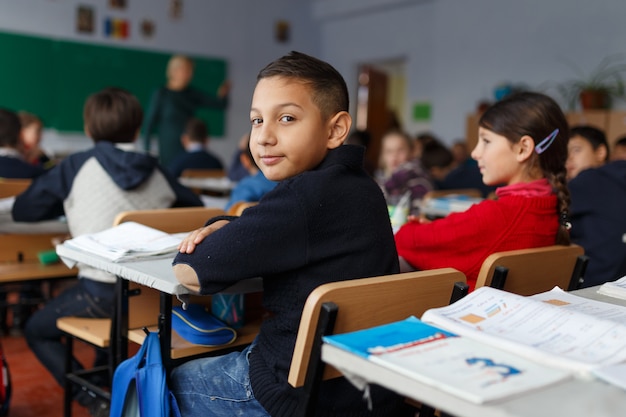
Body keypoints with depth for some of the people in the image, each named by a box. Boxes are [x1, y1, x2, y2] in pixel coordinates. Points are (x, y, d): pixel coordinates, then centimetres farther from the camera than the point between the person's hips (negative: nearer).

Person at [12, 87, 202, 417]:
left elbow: (22, 211, 6)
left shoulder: (75, 167, -2)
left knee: (36, 331, 19)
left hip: (101, 291, -4)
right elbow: (196, 208, 18)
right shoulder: (157, 172, 5)